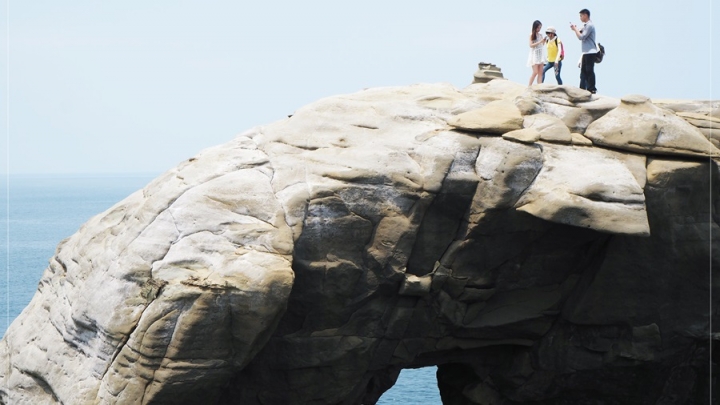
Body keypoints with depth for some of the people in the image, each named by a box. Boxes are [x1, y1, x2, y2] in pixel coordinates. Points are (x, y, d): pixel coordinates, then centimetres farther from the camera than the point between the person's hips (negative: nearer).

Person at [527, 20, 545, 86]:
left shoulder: (540, 35, 10)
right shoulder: (531, 35, -5)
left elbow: (542, 45, 12)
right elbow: (531, 45, -12)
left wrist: (544, 41, -8)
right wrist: (540, 42, -18)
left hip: (540, 55, 6)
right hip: (534, 55, -6)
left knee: (540, 72, 0)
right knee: (535, 72, -12)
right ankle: (529, 86, -3)